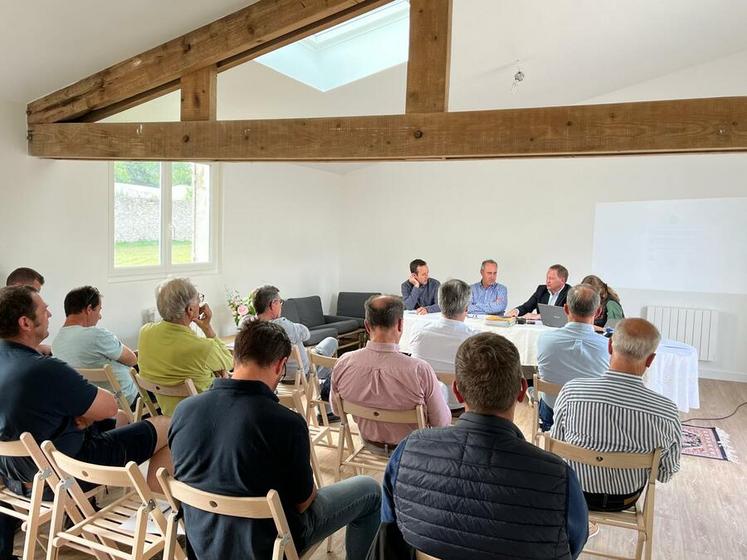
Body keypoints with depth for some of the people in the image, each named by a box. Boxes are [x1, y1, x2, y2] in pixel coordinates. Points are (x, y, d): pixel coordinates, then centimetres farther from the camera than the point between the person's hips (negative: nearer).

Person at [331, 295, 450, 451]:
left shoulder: (343, 363, -23)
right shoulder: (419, 369, -36)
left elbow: (337, 410, -4)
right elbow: (442, 423, -23)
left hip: (370, 443, 4)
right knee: (442, 387, 25)